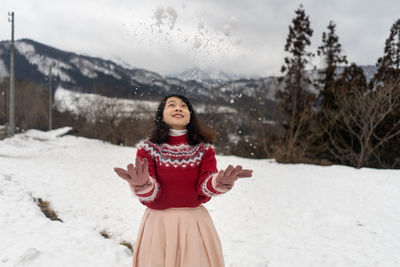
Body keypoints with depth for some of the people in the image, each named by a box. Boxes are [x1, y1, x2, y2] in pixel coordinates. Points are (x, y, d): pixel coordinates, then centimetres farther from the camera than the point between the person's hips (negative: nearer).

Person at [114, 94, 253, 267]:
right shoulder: (148, 148, -2)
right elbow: (150, 197, -10)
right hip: (159, 223, -1)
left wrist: (220, 182, -30)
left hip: (194, 223, 1)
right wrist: (142, 184, -33)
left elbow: (205, 188, -8)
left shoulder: (204, 148, 3)